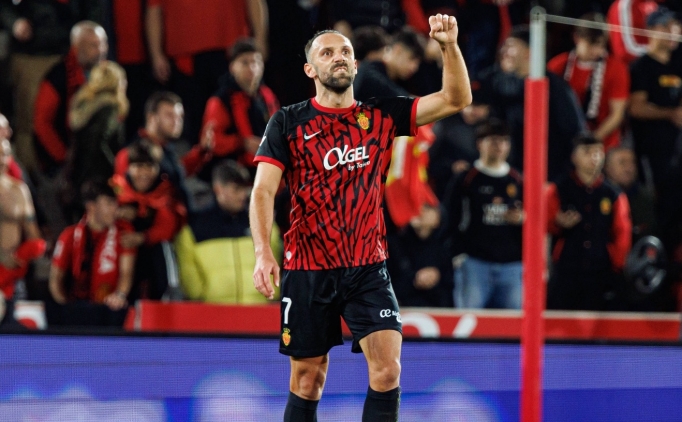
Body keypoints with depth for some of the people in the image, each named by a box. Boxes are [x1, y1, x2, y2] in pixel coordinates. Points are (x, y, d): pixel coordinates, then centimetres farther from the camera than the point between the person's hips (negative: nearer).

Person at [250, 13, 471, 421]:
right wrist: (264, 253, -23)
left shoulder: (381, 116, 6)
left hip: (369, 268, 1)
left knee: (388, 368, -14)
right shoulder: (288, 123, -1)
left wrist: (450, 45, -16)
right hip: (307, 270, -1)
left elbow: (456, 99, 1)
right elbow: (263, 191, -8)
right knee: (309, 379, 5)